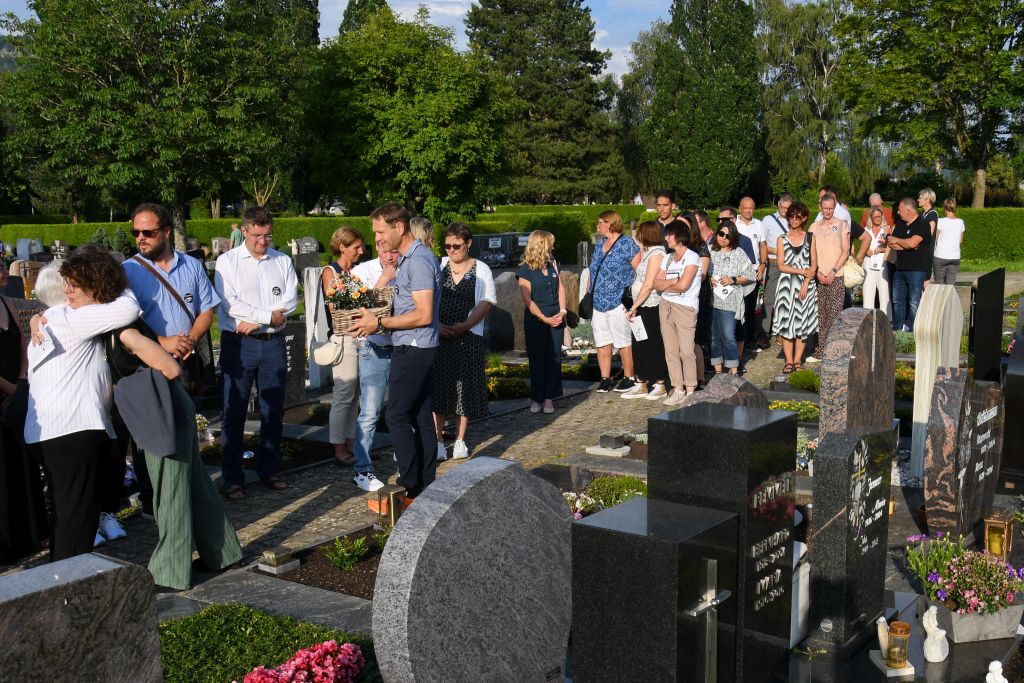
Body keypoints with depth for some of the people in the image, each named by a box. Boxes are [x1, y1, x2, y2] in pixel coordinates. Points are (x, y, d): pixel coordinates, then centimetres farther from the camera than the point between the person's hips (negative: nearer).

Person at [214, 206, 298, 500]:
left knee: (273, 410, 10)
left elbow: (291, 299, -2)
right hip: (238, 344, -3)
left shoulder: (282, 261, 9)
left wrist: (256, 321, -11)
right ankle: (232, 478, 8)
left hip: (273, 343, 3)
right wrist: (269, 316, -13)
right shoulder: (227, 261, -1)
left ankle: (269, 470, 23)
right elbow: (229, 303, -12)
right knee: (234, 412, 0)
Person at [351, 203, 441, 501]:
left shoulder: (418, 261, -17)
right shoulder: (407, 258, 14)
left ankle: (410, 487, 0)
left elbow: (423, 315, -23)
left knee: (397, 417, -6)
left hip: (413, 349, -10)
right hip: (419, 349, 10)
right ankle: (426, 484, 18)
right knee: (422, 415, 12)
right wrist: (379, 322, 7)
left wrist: (380, 323, -17)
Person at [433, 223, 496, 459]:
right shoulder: (438, 266, 6)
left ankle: (460, 440, 16)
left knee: (465, 387, 4)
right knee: (439, 386, -2)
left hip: (468, 337, 0)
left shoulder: (481, 269, 4)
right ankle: (438, 440, 6)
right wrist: (436, 325, -12)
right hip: (438, 336, 0)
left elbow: (487, 302, -3)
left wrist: (465, 325, -14)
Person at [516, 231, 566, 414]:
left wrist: (562, 312, -3)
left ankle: (549, 398, 10)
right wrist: (544, 319, -14)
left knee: (554, 358, 3)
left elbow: (560, 289, 11)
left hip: (555, 318, 5)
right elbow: (528, 300, -11)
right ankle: (536, 398, 12)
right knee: (537, 359, 3)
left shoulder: (552, 264, 11)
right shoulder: (525, 270, -7)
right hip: (536, 320, -5)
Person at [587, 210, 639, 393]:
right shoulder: (599, 245, 16)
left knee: (624, 343, 0)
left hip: (618, 302, -7)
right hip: (598, 303, 7)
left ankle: (629, 377, 9)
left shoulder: (627, 244, -6)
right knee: (602, 342, 8)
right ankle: (605, 379, 14)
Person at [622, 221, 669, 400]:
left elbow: (648, 285, -19)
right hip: (641, 307, 9)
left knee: (653, 346, 0)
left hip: (650, 308, -9)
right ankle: (641, 385, 19)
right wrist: (640, 248, 11)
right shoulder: (647, 252, 14)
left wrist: (634, 307, -16)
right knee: (638, 345, 11)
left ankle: (660, 386, 10)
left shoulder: (656, 254, -15)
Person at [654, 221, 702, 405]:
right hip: (665, 306, 7)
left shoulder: (692, 257, -7)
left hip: (685, 308, -7)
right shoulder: (668, 258, 15)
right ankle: (678, 389, 10)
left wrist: (665, 285, 0)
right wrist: (673, 281, -9)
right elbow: (657, 284, 7)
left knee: (686, 351, -8)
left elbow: (683, 285, -17)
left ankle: (690, 390, 0)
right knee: (671, 350, 5)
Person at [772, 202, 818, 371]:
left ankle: (798, 360, 6)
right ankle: (788, 361, 2)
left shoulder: (810, 238, 8)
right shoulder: (782, 240, 8)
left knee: (803, 323, 0)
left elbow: (814, 265, 3)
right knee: (786, 323, -3)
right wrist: (803, 271, -9)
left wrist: (806, 283, -9)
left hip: (806, 285, 0)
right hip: (787, 285, 0)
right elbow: (781, 266, -1)